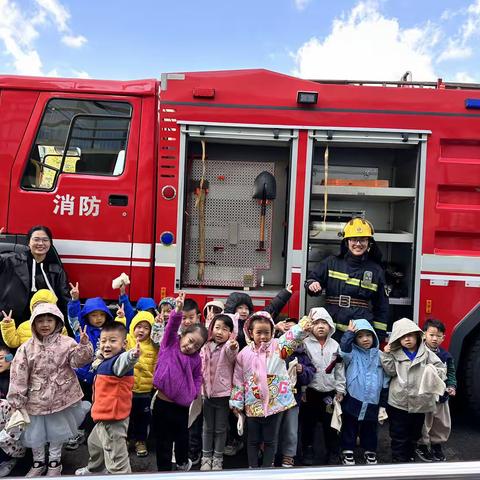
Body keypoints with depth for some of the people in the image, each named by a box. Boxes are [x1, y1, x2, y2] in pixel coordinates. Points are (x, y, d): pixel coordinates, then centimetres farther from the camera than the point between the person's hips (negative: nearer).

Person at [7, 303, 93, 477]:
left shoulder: (67, 343, -8)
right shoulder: (27, 348, -5)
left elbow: (78, 360, -17)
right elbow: (18, 375, -4)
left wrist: (84, 346, -36)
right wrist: (16, 400, -5)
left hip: (60, 397, -1)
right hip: (36, 398, 1)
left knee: (57, 430, 15)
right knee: (35, 432, 16)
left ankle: (55, 461, 36)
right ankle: (38, 461, 39)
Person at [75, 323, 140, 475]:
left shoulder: (118, 361, -24)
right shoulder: (106, 361, 8)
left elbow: (125, 361, -51)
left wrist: (133, 355, -71)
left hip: (113, 418, -11)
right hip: (104, 416, 11)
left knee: (116, 458, -5)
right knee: (94, 443, 35)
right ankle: (94, 470, 61)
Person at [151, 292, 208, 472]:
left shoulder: (196, 359, 1)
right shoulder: (170, 344, -7)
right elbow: (172, 327, -25)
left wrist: (194, 392, -5)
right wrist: (178, 311, -42)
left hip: (182, 407, 3)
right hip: (162, 404, -3)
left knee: (182, 437, 24)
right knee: (163, 441, 11)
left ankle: (182, 462, 51)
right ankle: (164, 468, 30)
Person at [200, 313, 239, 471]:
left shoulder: (229, 347, -12)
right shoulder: (205, 347, 1)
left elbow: (232, 357, -37)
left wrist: (233, 348, -58)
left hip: (223, 394, -3)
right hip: (208, 393, 3)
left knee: (220, 429, 9)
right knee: (207, 428, 14)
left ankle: (217, 459, 25)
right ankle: (206, 458, 29)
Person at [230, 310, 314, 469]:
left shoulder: (277, 346, -8)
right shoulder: (244, 354, -5)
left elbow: (291, 338, -29)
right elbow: (238, 380, 3)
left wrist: (302, 328, -50)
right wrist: (236, 403, 5)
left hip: (275, 403, -1)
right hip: (252, 405, 1)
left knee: (270, 440, 13)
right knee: (253, 440, 16)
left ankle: (267, 467, 29)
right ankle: (253, 467, 33)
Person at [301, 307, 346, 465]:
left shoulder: (335, 345, 3)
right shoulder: (306, 343, -7)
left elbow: (340, 369, 6)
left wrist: (340, 389, 5)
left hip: (330, 392, 2)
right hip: (311, 391, -2)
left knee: (330, 424, 13)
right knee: (308, 423, 10)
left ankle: (332, 453, 30)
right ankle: (307, 451, 28)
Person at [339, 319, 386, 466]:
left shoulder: (379, 355, 4)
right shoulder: (352, 353, -5)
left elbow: (385, 378, 9)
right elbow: (343, 350, -29)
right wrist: (349, 332, -21)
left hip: (373, 401, 3)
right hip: (353, 400, -2)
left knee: (370, 429, 16)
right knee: (349, 427, 9)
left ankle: (370, 452, 34)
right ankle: (347, 452, 23)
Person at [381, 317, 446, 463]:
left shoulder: (426, 353, -2)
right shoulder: (395, 354, 0)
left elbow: (442, 368, -4)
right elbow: (391, 371, -8)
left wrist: (435, 372, -24)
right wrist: (386, 355, -15)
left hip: (420, 402, 1)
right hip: (399, 403, -1)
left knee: (414, 434, 20)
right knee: (399, 436, 5)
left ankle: (410, 457, 38)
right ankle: (399, 459, 17)